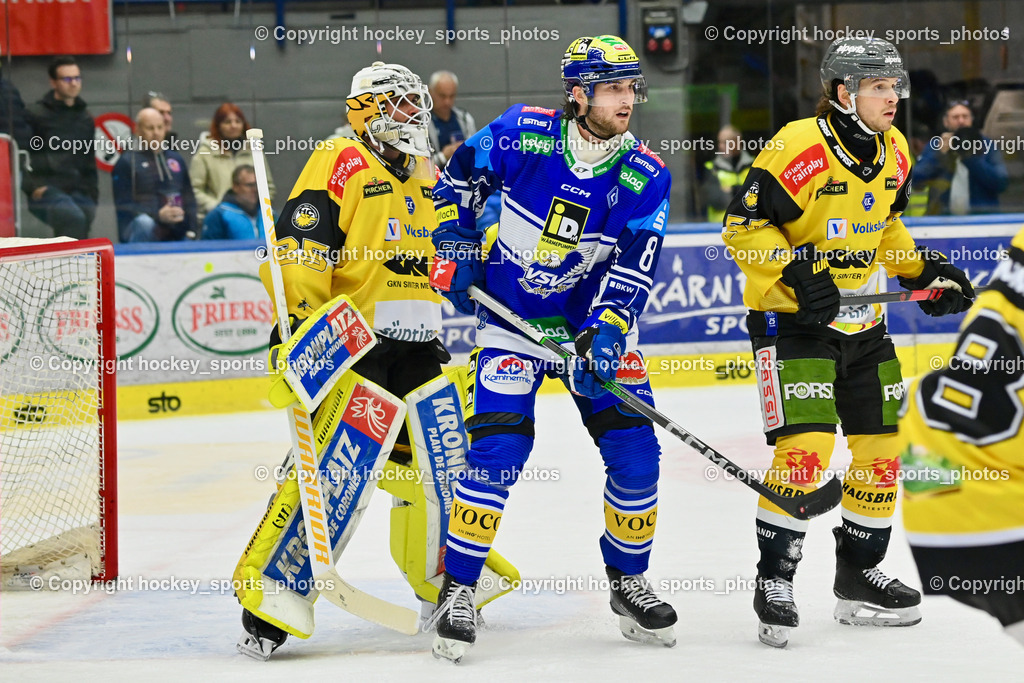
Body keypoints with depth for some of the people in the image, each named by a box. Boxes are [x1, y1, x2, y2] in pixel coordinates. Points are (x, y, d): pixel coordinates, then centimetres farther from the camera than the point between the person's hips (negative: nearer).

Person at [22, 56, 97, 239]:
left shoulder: (85, 117, 19)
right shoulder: (36, 114, 0)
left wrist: (92, 191, 15)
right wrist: (33, 187, -15)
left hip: (79, 193, 6)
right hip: (47, 190, -6)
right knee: (74, 218, -32)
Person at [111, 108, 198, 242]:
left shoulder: (176, 159, 20)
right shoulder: (126, 162, 1)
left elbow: (189, 198, 21)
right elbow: (123, 205, -8)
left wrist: (192, 230, 5)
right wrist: (158, 215, -22)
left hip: (177, 236, 6)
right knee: (144, 222, -37)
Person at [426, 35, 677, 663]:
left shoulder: (646, 178, -10)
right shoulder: (521, 134, -14)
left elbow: (632, 271, -14)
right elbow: (459, 178, 4)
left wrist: (601, 338, -26)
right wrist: (457, 248, -2)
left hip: (597, 321, 3)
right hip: (512, 320, -2)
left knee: (635, 450, -3)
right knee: (497, 448, -15)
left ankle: (628, 581, 18)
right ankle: (458, 588, -2)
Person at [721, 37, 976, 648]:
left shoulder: (894, 152, 4)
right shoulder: (798, 150, -20)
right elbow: (743, 227, -17)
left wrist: (926, 270, 8)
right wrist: (796, 271, -28)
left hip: (861, 320, 8)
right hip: (790, 319, -8)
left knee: (880, 449, 11)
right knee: (804, 448, -17)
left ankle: (859, 575, 27)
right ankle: (775, 581, -3)